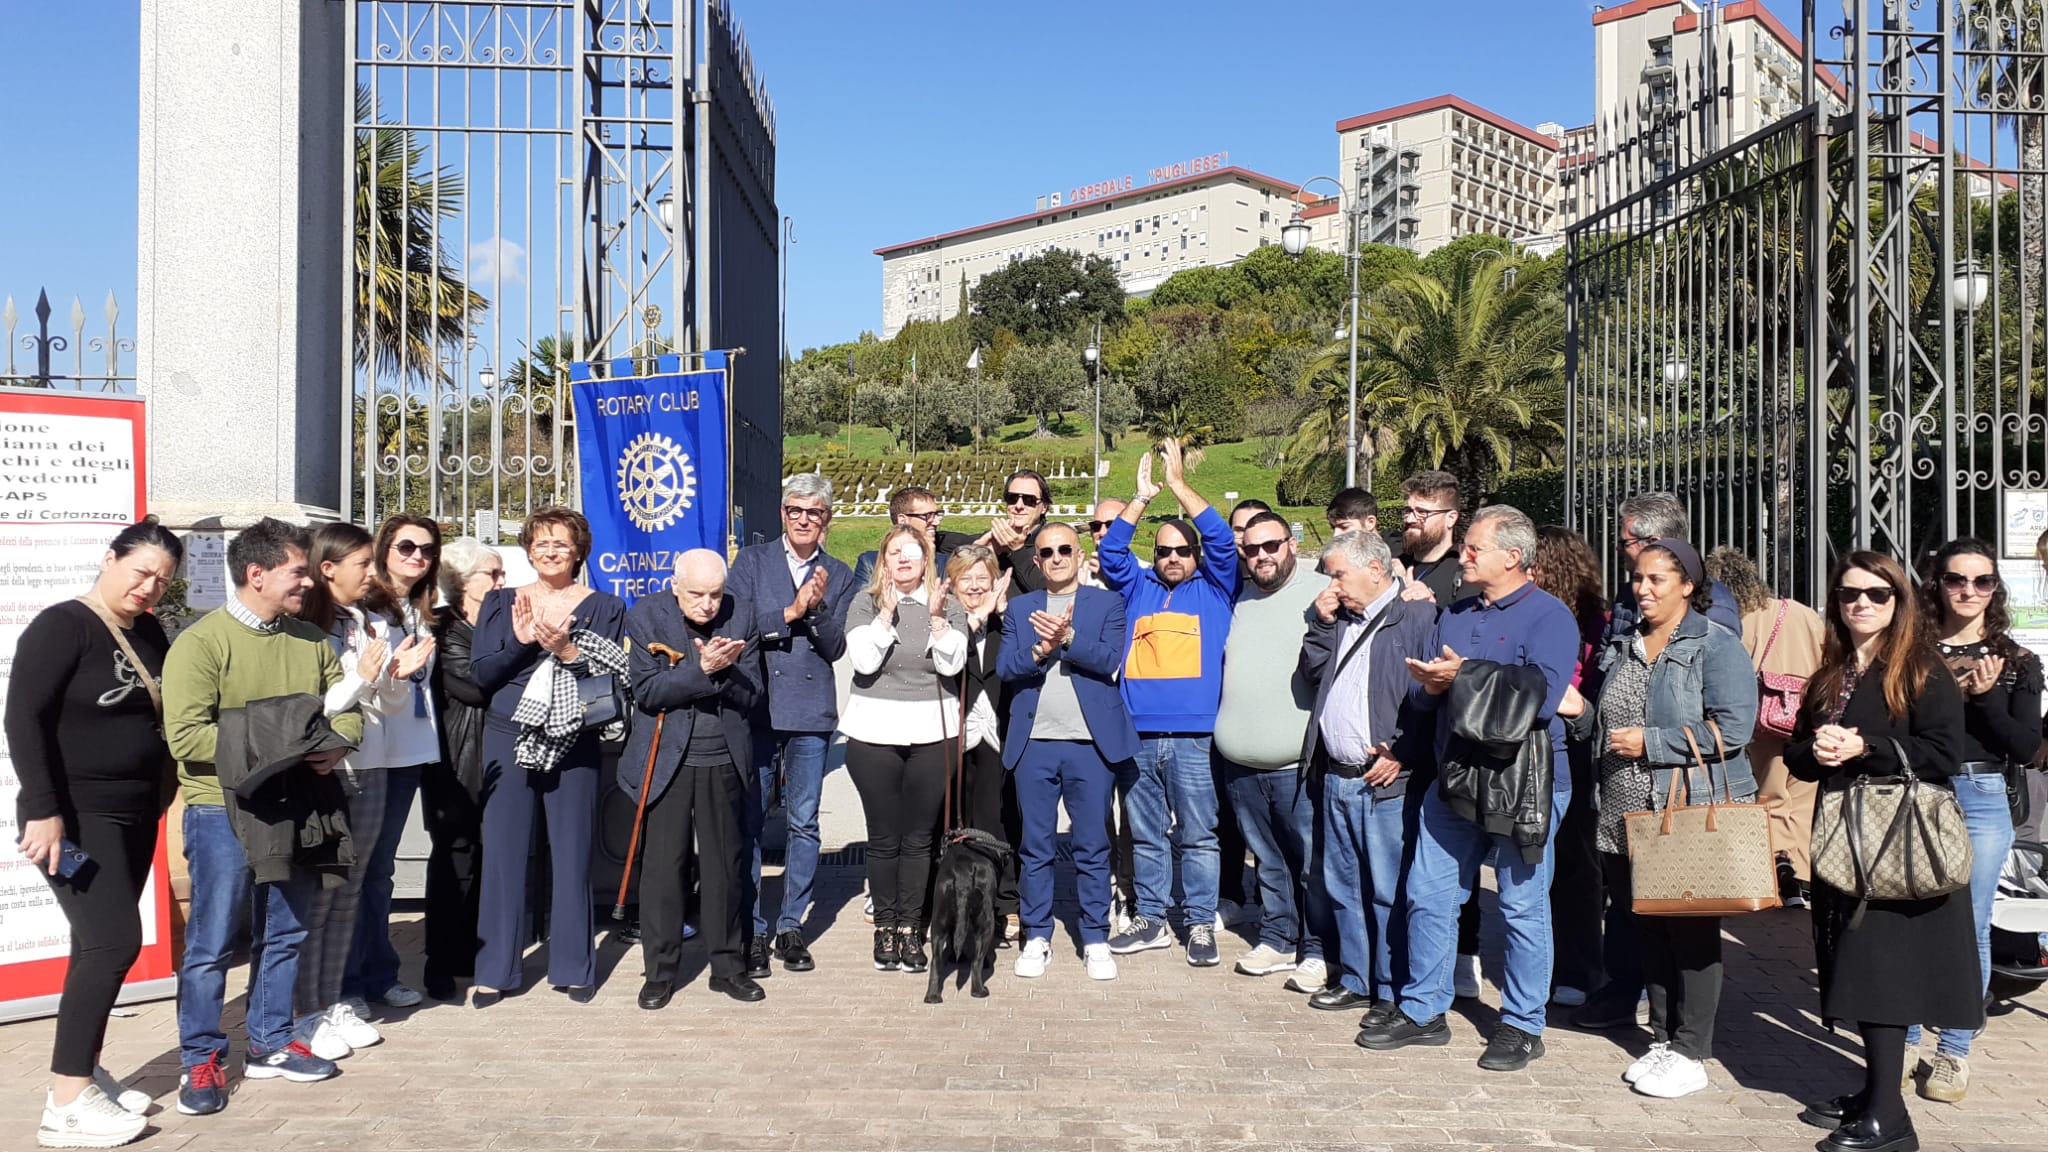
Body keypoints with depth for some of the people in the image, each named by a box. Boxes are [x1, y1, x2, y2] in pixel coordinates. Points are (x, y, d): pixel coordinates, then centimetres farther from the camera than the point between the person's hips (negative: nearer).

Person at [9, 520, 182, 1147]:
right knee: (115, 941, -13)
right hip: (76, 816, -7)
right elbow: (23, 719, -17)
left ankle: (81, 1071, 20)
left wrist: (165, 798, 10)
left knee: (98, 944, 11)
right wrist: (44, 810, -22)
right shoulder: (61, 625, -12)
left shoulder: (150, 634, 9)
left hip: (135, 814, 7)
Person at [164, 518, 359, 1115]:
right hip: (224, 811, -6)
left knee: (286, 934, 14)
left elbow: (346, 707, 11)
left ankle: (270, 1043, 28)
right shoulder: (202, 642, -11)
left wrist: (335, 743, -11)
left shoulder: (310, 640, 8)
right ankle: (200, 1059, 16)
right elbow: (185, 736, -18)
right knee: (213, 941, 2)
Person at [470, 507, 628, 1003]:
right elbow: (481, 672, 1)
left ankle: (574, 966, 15)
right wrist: (522, 641, -14)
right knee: (503, 851, 2)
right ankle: (495, 969, 13)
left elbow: (613, 677, -3)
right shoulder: (500, 603, 10)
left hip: (574, 741, -1)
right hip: (509, 736, 1)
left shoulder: (604, 607, 6)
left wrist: (567, 650, -16)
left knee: (572, 853, 3)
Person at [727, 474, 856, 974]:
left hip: (811, 711, 2)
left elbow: (836, 647, 3)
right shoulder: (751, 561, 5)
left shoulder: (838, 575, 10)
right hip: (755, 706, -1)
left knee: (804, 823, 6)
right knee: (748, 822, 1)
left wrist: (818, 608, -14)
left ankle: (791, 927, 18)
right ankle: (751, 930, 12)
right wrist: (790, 612, -12)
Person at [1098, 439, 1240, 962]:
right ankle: (1151, 919, 22)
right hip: (1137, 733, 3)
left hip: (1193, 733, -3)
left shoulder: (1214, 589, 9)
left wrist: (1178, 482, -2)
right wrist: (1142, 496, -1)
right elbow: (1112, 550, 6)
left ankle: (1201, 923, 13)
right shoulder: (1137, 589, 16)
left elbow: (1220, 537, -2)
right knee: (1145, 834, 11)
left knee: (1197, 835, 3)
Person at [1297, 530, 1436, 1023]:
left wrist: (1403, 754, -17)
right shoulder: (1340, 620, 17)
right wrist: (1322, 623, 5)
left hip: (1387, 781, -8)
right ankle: (1355, 979, 28)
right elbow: (1311, 674, 15)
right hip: (1337, 777, 8)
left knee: (1388, 892, 0)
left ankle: (1392, 992, 11)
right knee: (1342, 887, 15)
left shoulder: (1418, 615, -8)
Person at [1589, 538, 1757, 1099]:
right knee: (1648, 931, 13)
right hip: (1628, 818, 7)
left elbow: (1731, 728, -17)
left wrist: (1650, 742, -17)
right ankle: (1664, 1038, 26)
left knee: (1692, 933, 3)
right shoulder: (1621, 647, 14)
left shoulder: (1717, 646, -7)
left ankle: (1691, 1053, 13)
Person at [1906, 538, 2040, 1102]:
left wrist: (1985, 697, -10)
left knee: (1969, 928, 4)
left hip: (1980, 801, 1)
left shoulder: (2017, 663, 7)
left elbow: (2027, 747, 2)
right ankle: (1902, 1040, 16)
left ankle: (1954, 1052, 15)